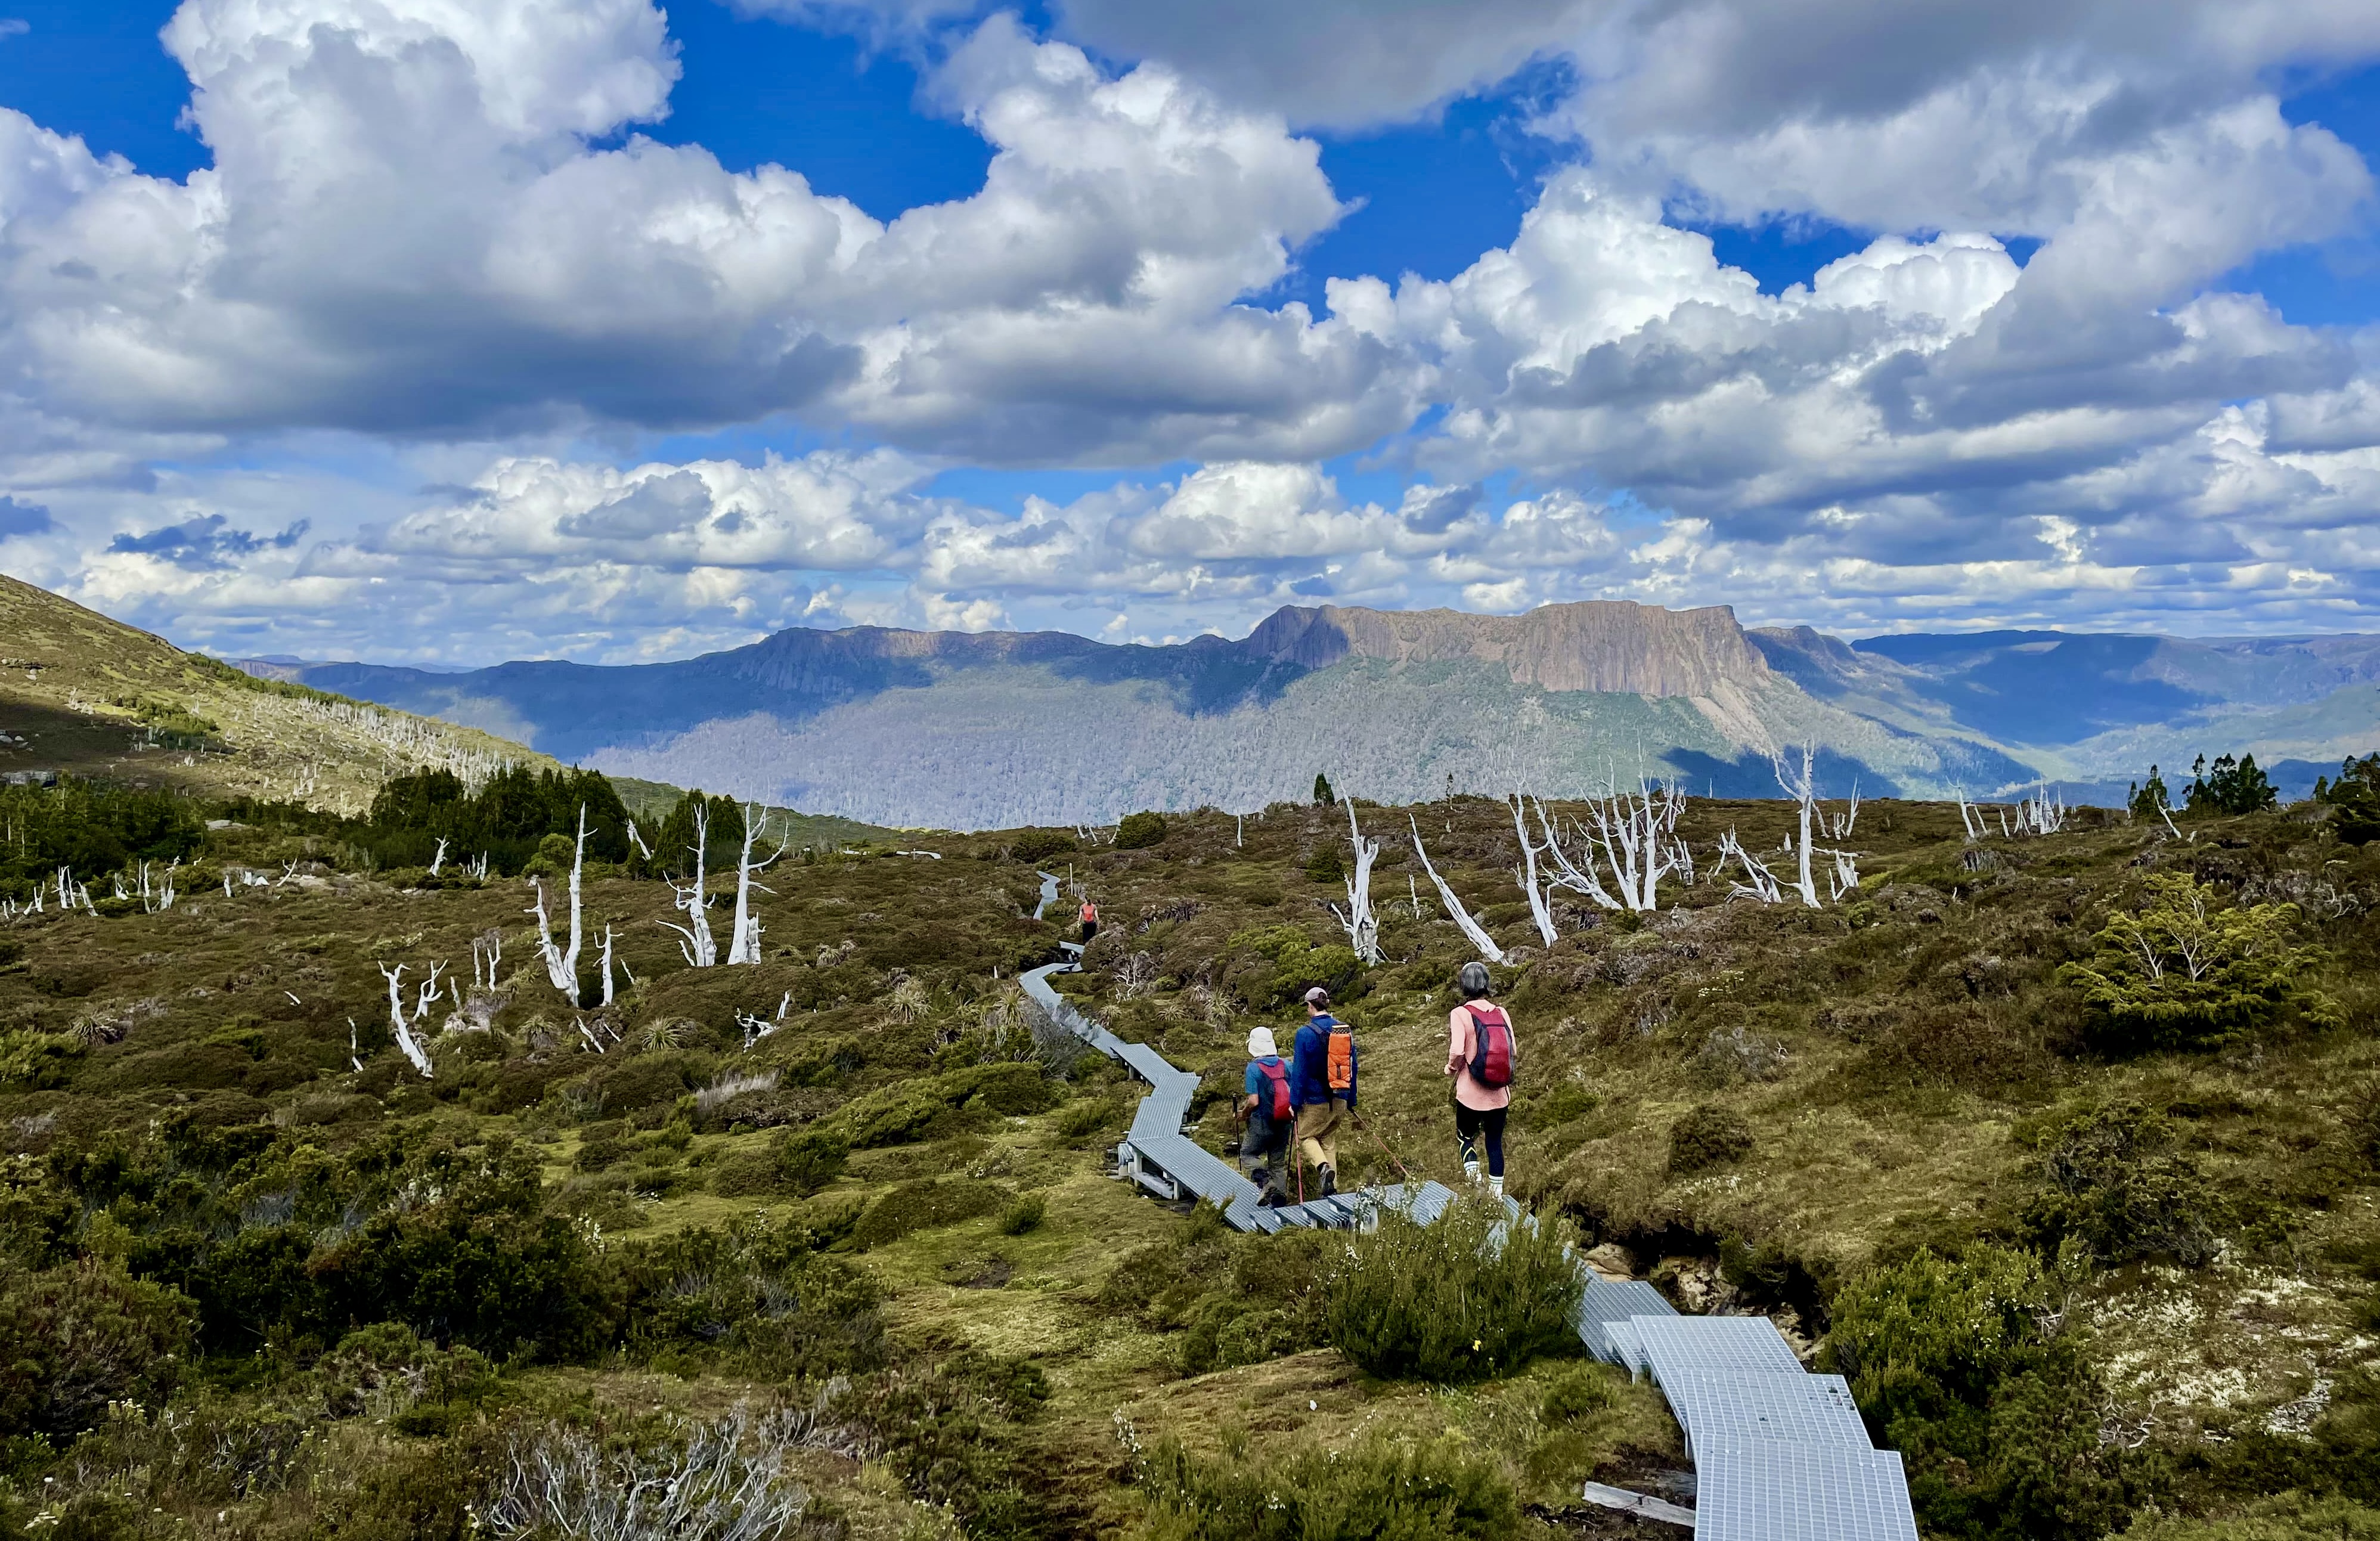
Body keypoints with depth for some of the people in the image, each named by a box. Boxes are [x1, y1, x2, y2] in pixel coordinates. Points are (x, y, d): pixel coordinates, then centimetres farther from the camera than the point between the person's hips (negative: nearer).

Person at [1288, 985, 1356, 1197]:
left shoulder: (1306, 1033, -13)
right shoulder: (1346, 1031, 5)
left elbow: (1299, 1071, -13)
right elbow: (1352, 1068, 12)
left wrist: (1295, 1102, -8)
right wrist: (1351, 1102, 19)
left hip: (1316, 1100, -5)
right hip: (1340, 1100, 6)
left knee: (1306, 1136, 10)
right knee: (1330, 1141, 16)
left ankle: (1324, 1166, -16)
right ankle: (1332, 1188, 12)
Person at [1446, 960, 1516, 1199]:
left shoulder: (1460, 1014, -11)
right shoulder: (1501, 1013, 1)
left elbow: (1457, 1051, -20)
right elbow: (1514, 1051, 1)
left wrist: (1452, 1067, 0)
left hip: (1470, 1092, -3)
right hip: (1499, 1094, 3)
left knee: (1465, 1137, 16)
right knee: (1495, 1143, 14)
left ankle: (1474, 1177, -6)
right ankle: (1496, 1193, 16)